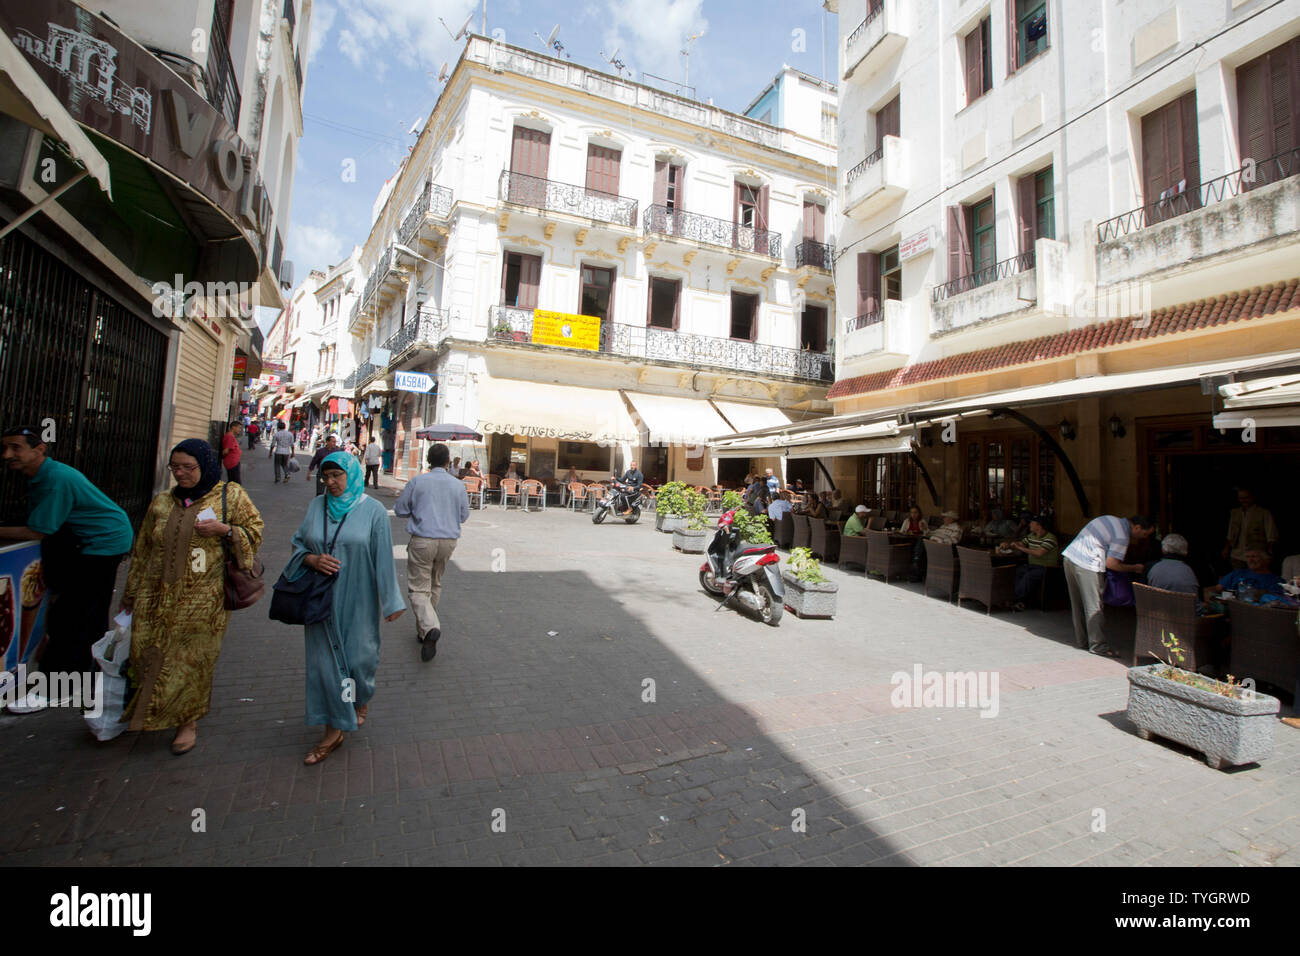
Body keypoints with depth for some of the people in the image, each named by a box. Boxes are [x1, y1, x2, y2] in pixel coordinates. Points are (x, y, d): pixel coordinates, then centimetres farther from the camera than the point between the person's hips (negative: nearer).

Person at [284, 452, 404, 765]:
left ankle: (362, 699, 40)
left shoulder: (373, 511, -8)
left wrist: (391, 602, -5)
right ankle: (334, 731, 20)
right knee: (325, 660, 6)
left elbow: (383, 558, -6)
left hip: (356, 600, -3)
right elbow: (298, 543, 11)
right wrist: (312, 559, -12)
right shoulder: (317, 505, 3)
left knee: (358, 656, 7)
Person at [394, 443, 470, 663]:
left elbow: (400, 510, 2)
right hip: (448, 540, 3)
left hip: (422, 540, -3)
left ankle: (430, 627, -24)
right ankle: (423, 631, 28)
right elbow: (464, 516, 10)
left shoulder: (417, 482, -5)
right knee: (435, 586, 18)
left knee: (418, 588, -1)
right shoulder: (458, 485, 2)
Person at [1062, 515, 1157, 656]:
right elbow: (1111, 564, -13)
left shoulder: (1112, 519, 16)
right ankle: (1098, 645, 4)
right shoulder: (1122, 536, -10)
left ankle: (1082, 640, 24)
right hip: (1087, 566, -9)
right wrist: (1135, 568, 2)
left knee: (1078, 604, 15)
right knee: (1095, 606, -1)